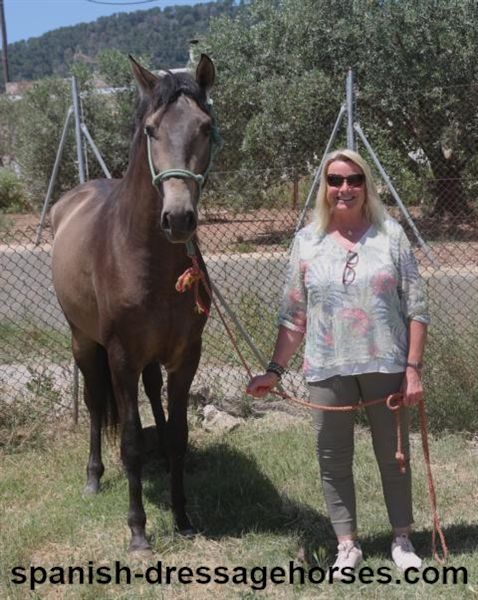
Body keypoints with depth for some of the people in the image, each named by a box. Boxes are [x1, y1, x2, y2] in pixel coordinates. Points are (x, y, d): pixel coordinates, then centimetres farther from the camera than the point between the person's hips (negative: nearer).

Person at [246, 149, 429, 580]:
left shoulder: (391, 234, -1)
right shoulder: (308, 241, 2)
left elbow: (417, 308, -2)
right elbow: (294, 315, 5)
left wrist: (413, 367, -8)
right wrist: (276, 370, 1)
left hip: (386, 366, -1)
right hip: (329, 369, 1)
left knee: (394, 457, 12)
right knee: (334, 461, 9)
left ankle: (403, 540, 30)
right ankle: (348, 545, 24)